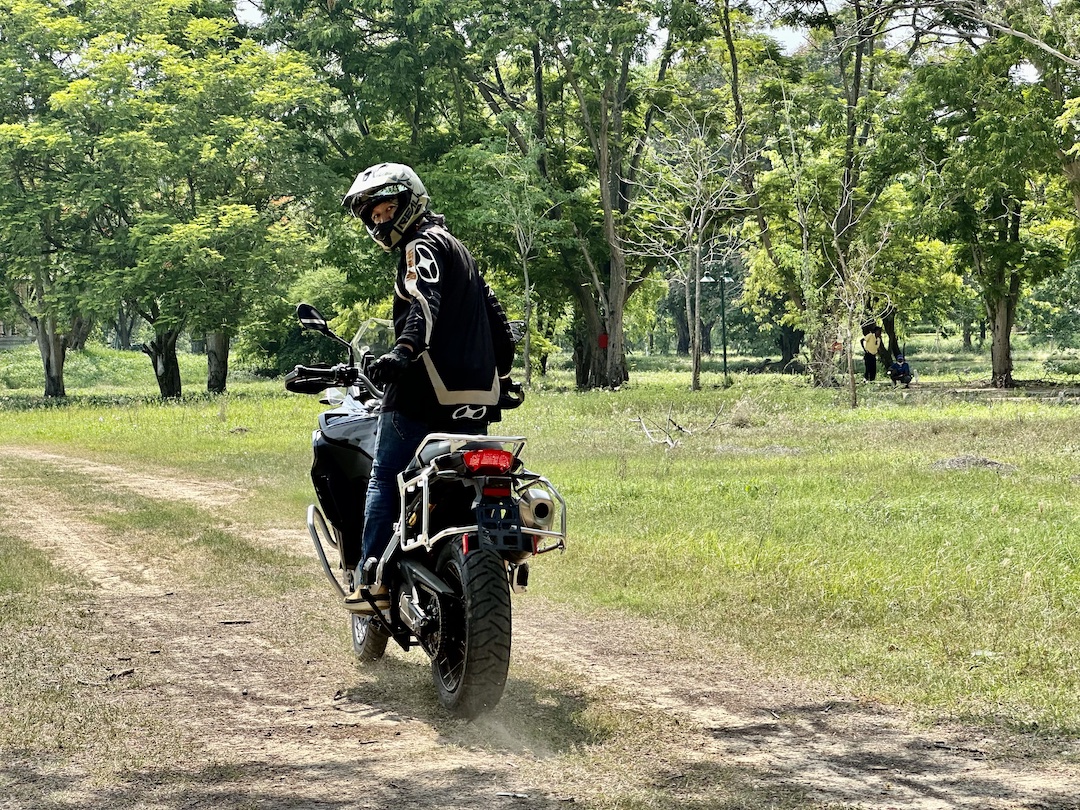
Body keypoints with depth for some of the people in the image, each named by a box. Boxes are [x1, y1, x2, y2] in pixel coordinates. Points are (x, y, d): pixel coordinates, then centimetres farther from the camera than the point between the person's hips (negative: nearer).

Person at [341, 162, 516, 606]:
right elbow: (493, 310, 30)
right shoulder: (456, 247, 25)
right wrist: (503, 374, 37)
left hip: (426, 391, -9)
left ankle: (372, 577, -17)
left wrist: (404, 350, -40)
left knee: (384, 478, -8)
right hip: (474, 397, 9)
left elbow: (425, 302, -24)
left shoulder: (422, 245, -4)